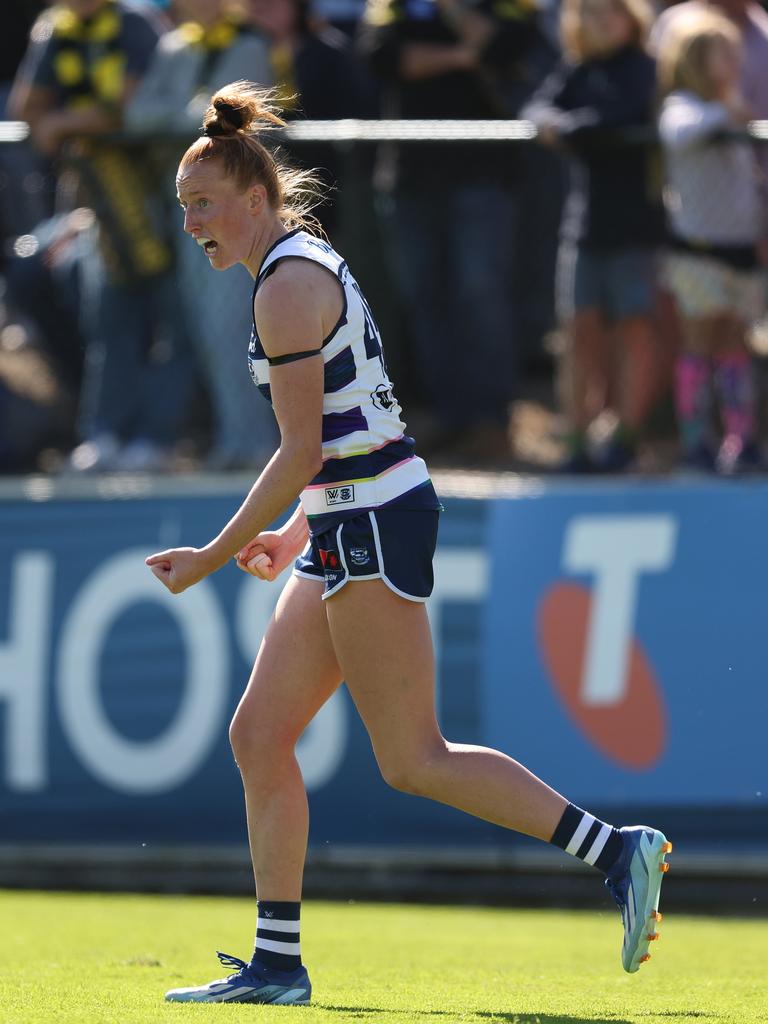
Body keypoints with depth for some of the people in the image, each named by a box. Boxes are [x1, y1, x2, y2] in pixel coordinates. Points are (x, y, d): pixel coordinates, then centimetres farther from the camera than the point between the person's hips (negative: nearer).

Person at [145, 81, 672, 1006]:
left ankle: (616, 853, -7)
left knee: (412, 762, -8)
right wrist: (294, 531, 21)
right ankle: (275, 965, 8)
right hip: (351, 527, 10)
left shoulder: (289, 284, -14)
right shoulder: (307, 266, 16)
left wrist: (216, 555, -14)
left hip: (371, 528, -10)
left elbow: (302, 452, -19)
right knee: (258, 734, 7)